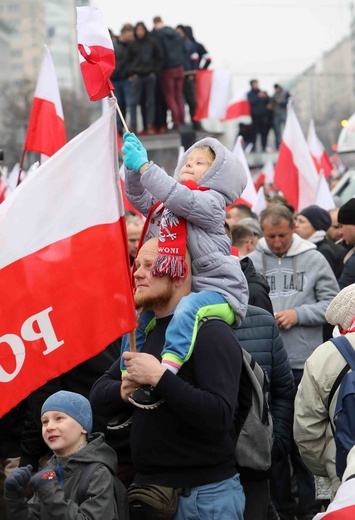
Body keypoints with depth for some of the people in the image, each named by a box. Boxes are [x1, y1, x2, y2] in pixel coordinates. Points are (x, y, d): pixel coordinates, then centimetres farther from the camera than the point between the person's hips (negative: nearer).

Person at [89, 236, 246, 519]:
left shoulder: (210, 333, -14)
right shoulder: (145, 332, 12)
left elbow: (220, 415, -24)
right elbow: (98, 395, 13)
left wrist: (159, 377, -26)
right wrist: (123, 391, -8)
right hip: (148, 486, 7)